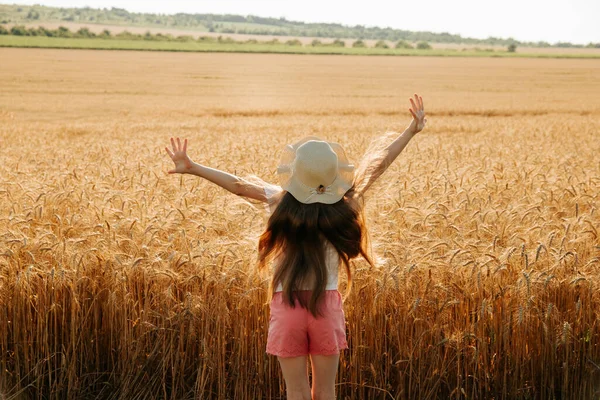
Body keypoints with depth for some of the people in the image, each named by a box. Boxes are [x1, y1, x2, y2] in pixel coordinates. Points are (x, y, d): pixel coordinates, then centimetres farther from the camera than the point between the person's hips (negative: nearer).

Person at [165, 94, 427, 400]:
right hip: (327, 304, 1)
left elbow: (238, 185, -6)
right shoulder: (344, 207, -6)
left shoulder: (283, 203, -9)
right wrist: (412, 130, 9)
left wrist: (191, 167, 0)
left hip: (287, 306, -1)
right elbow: (379, 164, 1)